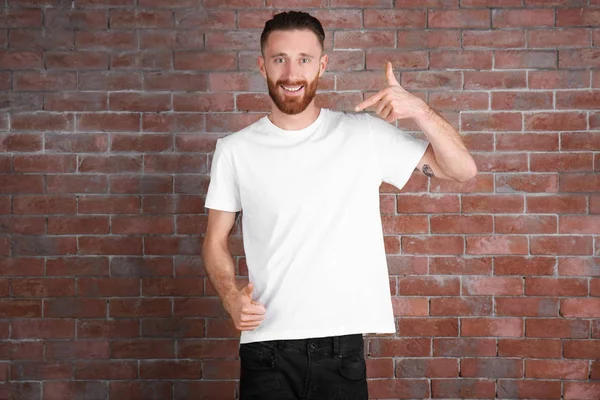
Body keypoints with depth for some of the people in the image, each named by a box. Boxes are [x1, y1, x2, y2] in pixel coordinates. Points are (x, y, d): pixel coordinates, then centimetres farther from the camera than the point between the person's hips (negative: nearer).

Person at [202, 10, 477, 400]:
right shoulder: (235, 150, 1)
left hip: (342, 348, 1)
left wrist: (419, 109, -13)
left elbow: (462, 169, 1)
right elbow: (216, 240, 8)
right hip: (266, 347, 0)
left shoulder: (364, 134, 1)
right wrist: (232, 296, -11)